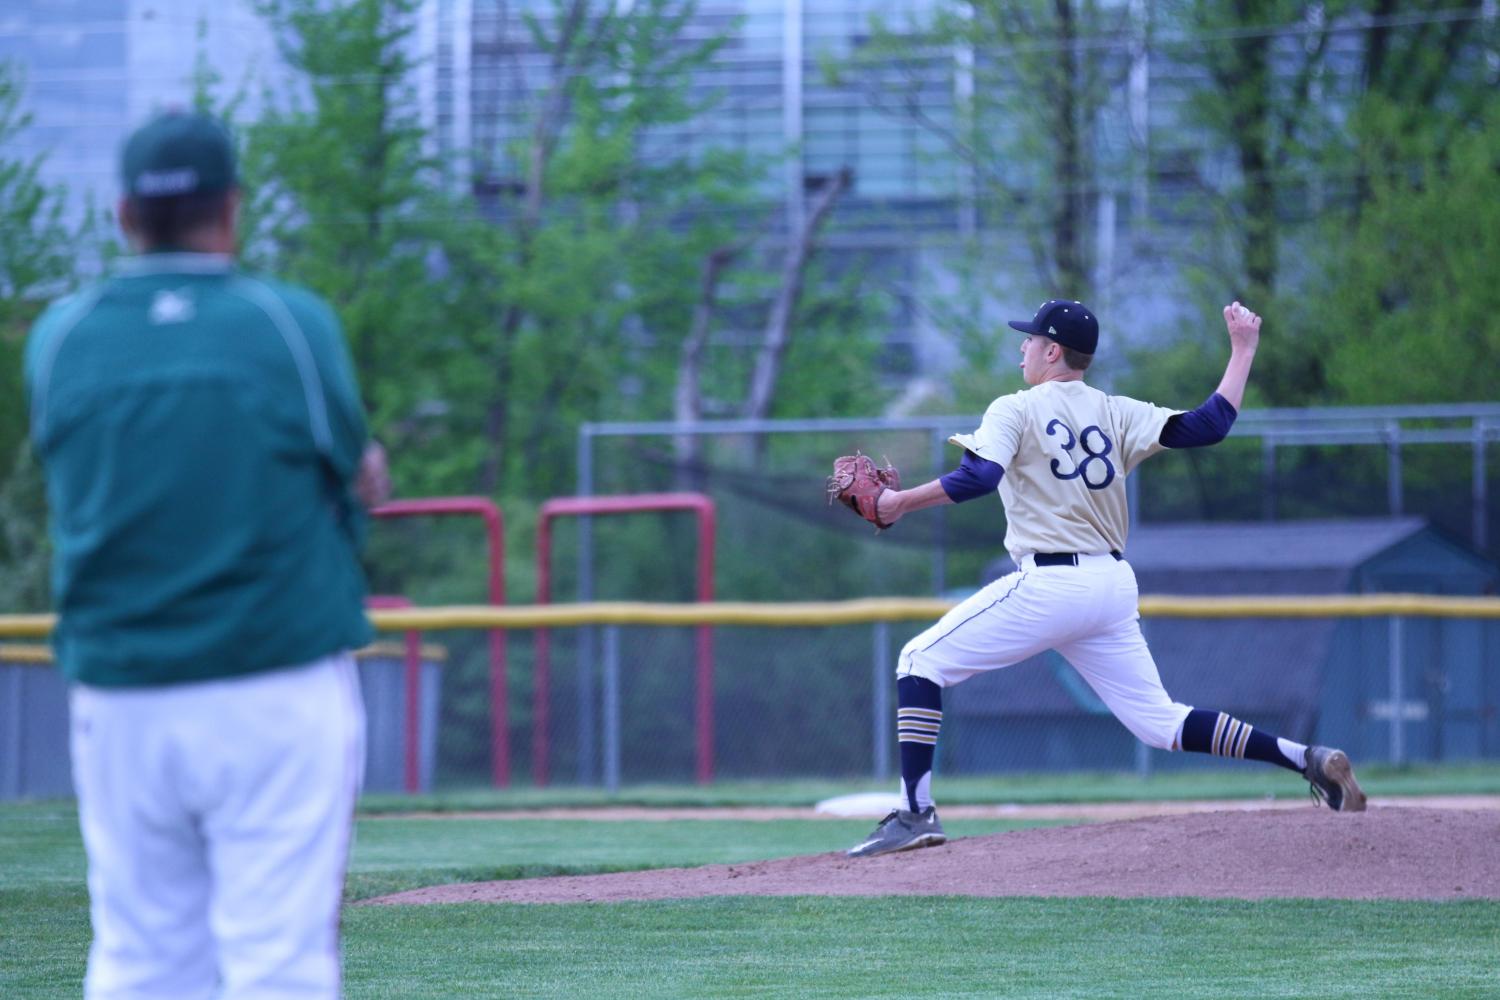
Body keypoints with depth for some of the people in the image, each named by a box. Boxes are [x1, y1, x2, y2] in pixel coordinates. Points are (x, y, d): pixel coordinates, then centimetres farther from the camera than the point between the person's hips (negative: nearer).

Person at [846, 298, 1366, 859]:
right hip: (1115, 585, 6)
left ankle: (915, 814, -8)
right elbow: (1208, 427, 1)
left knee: (921, 661, 3)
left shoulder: (1015, 411, -2)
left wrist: (900, 503, -8)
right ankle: (1304, 759, 1)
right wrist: (1242, 349, 13)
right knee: (1158, 722, 12)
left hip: (1050, 585, -6)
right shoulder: (1117, 414, 11)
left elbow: (978, 478, -18)